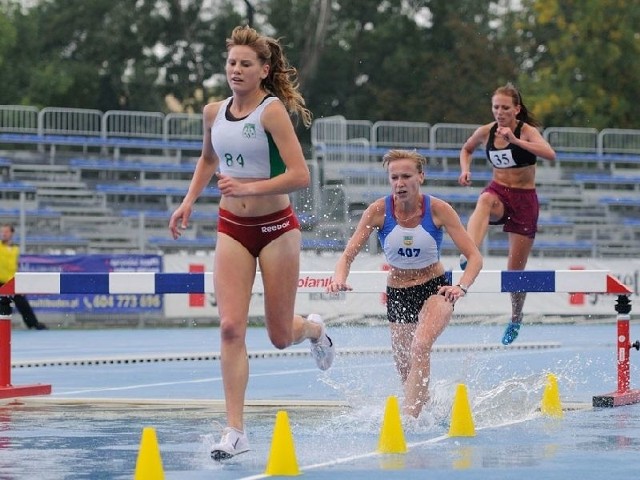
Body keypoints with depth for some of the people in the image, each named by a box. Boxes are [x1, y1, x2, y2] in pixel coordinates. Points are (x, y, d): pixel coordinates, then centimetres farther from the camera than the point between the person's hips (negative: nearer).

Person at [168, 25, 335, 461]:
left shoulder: (273, 110, -15)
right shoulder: (214, 112, 2)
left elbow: (300, 176, -22)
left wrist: (248, 189, -29)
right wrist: (189, 203, 14)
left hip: (277, 228, -4)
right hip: (232, 229, 4)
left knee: (280, 336, 6)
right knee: (231, 327, -12)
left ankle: (315, 329, 45)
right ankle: (236, 431, -12)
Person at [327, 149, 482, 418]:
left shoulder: (438, 210, -15)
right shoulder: (379, 211, -13)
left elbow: (474, 257, -14)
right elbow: (348, 255, -11)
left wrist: (461, 288, -33)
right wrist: (340, 278, -34)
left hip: (434, 289, -3)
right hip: (398, 294, 3)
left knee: (420, 348, -31)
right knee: (406, 372, 9)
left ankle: (408, 417, -37)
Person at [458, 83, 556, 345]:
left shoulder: (527, 131, -11)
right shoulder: (485, 132, -1)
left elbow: (550, 154, -31)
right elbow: (466, 149, 22)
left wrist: (515, 140, -38)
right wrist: (465, 169, 1)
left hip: (525, 198, -2)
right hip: (498, 193, 2)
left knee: (516, 268, 2)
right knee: (485, 200, -40)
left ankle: (516, 319, 26)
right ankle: (469, 255, -61)